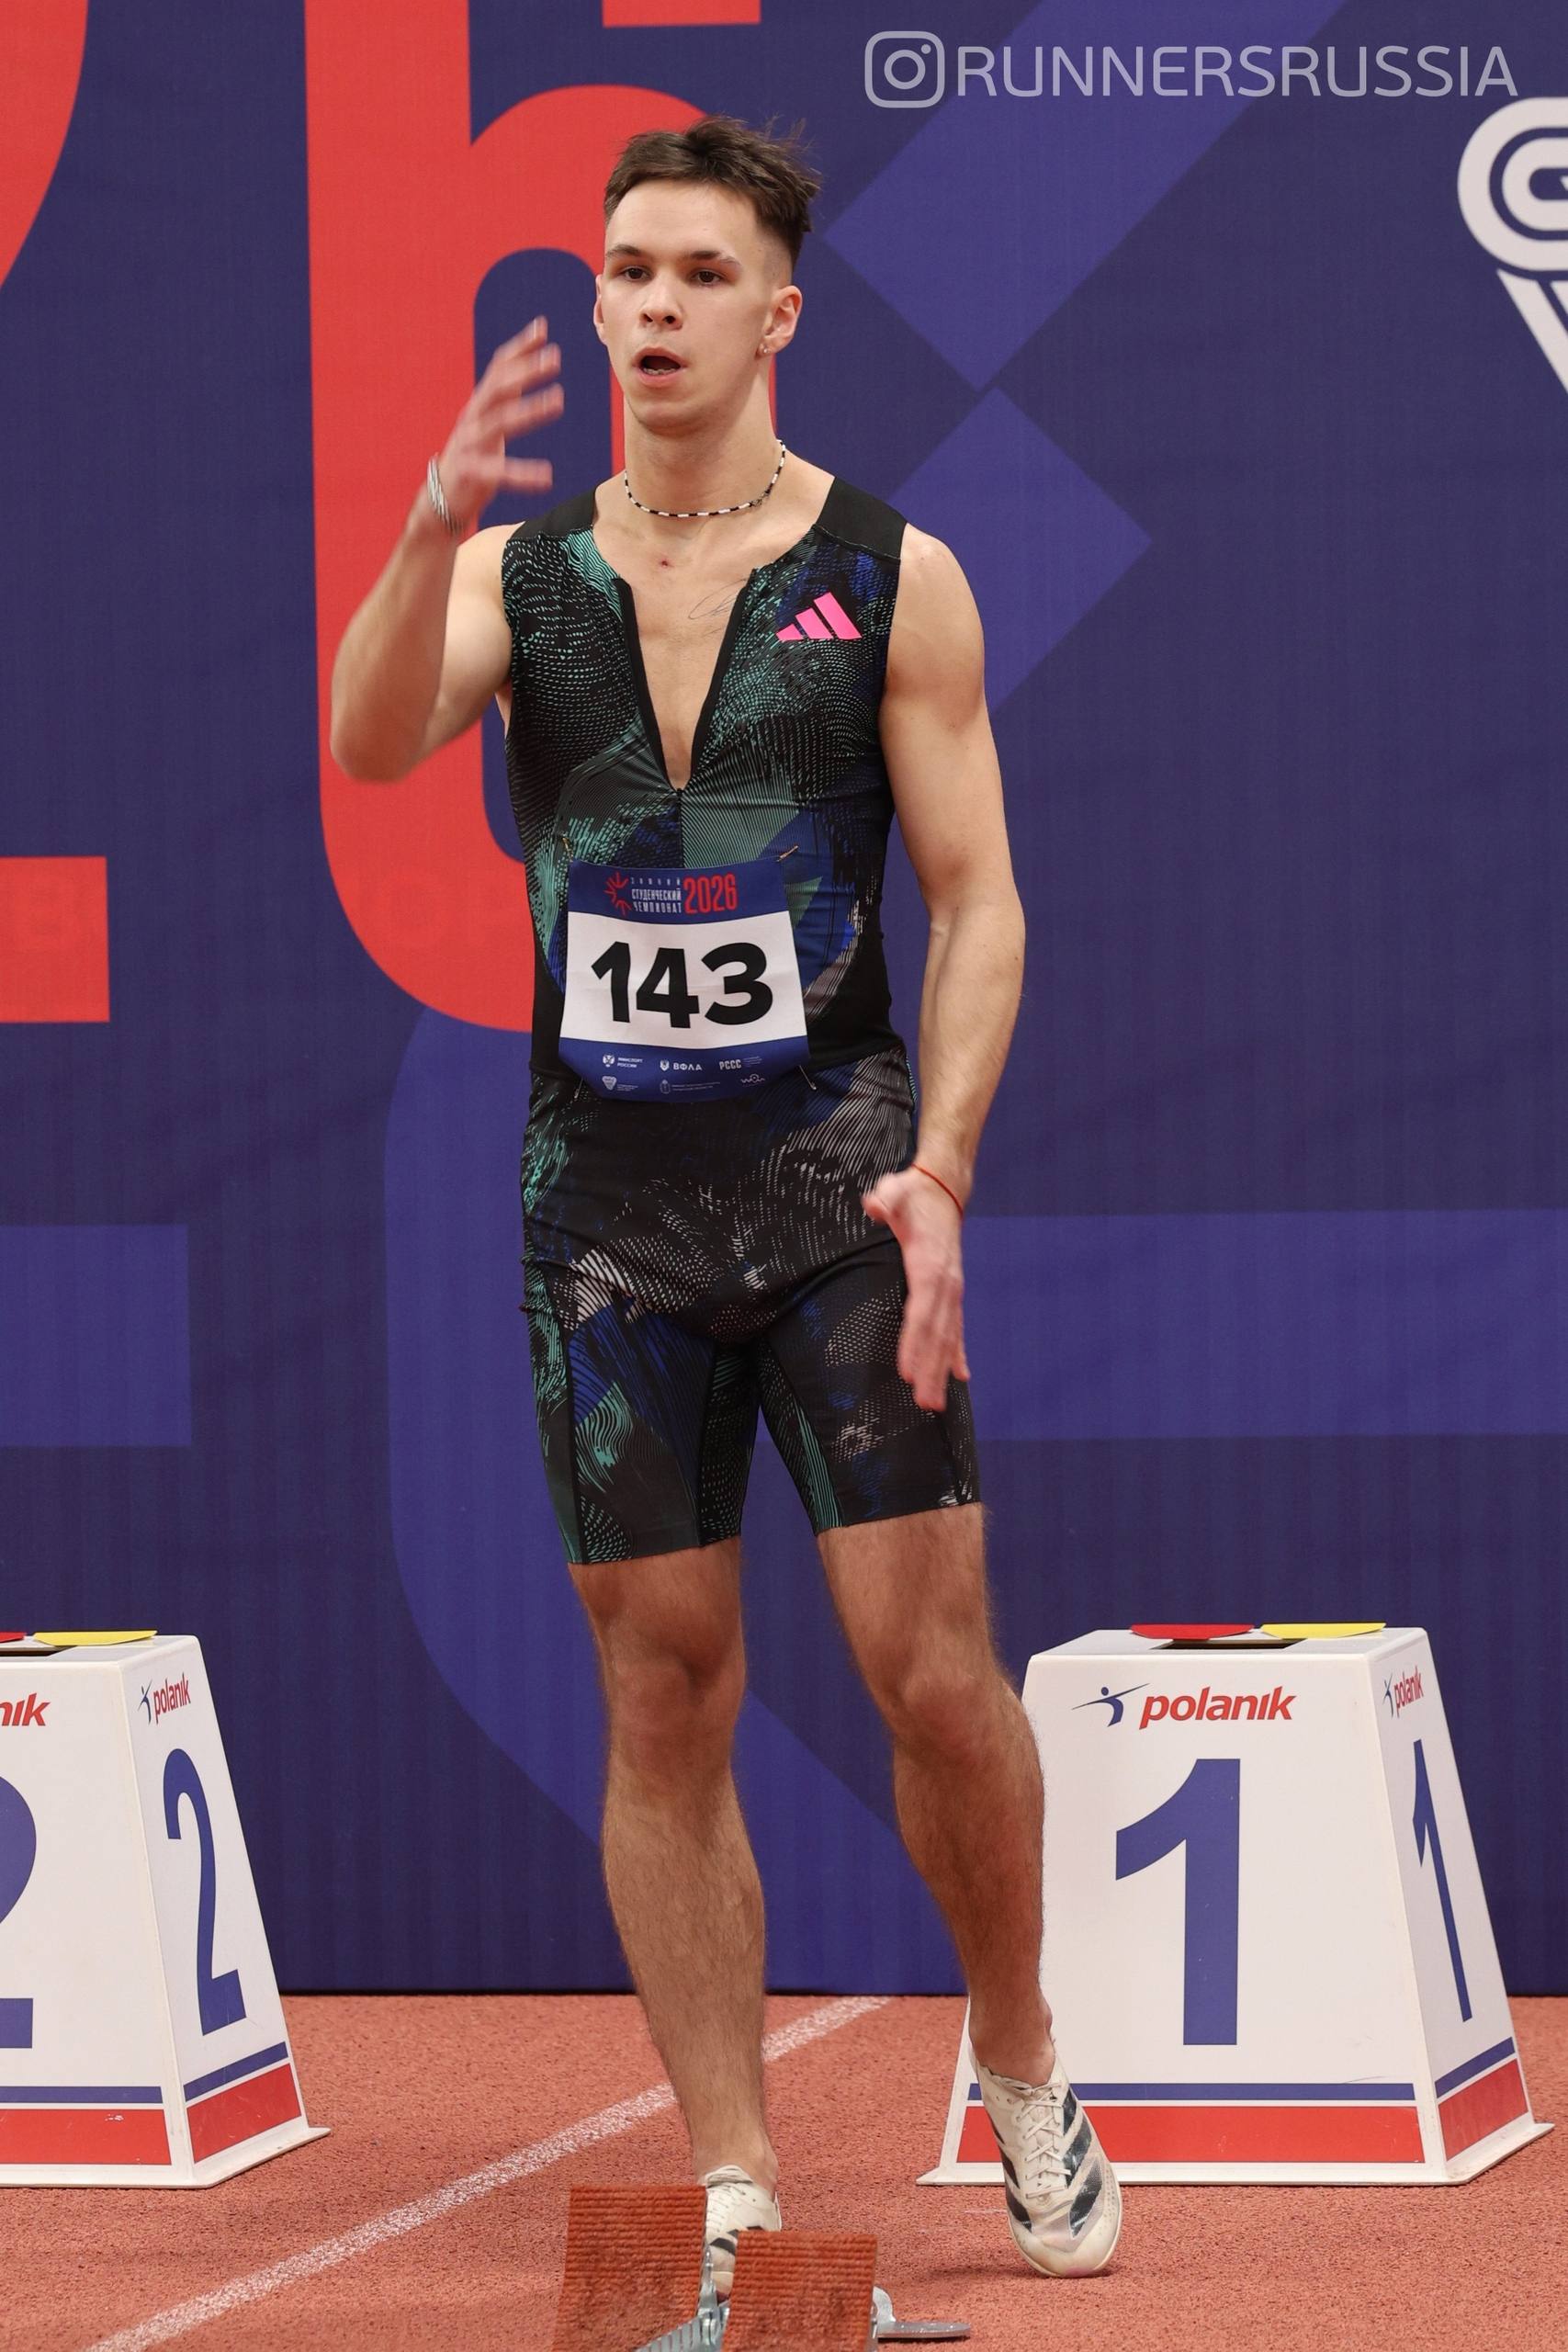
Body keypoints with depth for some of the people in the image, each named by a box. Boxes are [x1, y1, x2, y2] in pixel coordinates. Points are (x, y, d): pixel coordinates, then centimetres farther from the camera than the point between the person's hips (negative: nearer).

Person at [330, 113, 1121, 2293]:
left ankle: (1021, 2065, 17)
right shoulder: (520, 573, 5)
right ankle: (736, 2189, 8)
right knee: (665, 1701, 3)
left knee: (932, 1665, -7)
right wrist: (436, 523, -31)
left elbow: (980, 903, -2)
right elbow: (369, 743, -14)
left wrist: (940, 1166, -15)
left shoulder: (893, 577, 0)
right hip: (604, 1195, 2)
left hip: (834, 1184, -2)